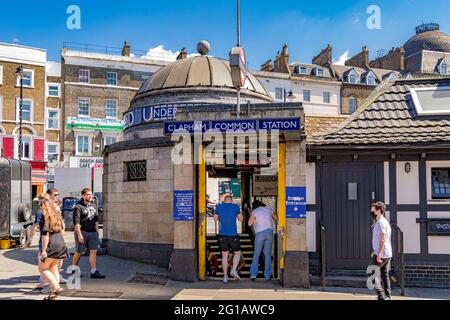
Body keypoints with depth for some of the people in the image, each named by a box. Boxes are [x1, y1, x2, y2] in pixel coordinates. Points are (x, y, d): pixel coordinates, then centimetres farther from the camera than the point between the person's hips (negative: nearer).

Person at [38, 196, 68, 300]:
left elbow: (45, 235, -15)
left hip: (51, 245, -7)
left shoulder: (45, 217, -9)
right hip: (61, 244, 7)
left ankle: (56, 287, -9)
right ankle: (54, 292, 13)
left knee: (42, 268, 4)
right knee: (54, 268, 13)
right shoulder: (57, 216, 15)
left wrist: (44, 250, -15)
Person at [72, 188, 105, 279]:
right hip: (82, 232, -6)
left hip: (92, 232, 6)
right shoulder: (79, 207, -8)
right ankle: (73, 270, 23)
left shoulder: (93, 206, 14)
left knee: (93, 251, -1)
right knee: (79, 252, 5)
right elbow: (76, 222, -14)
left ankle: (94, 272, 0)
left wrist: (97, 231, 15)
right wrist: (79, 234, -18)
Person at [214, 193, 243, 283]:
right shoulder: (236, 207, -2)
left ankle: (225, 276, 11)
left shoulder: (219, 207, 2)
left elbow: (215, 219, 12)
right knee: (237, 253, 15)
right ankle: (234, 270, -6)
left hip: (222, 234, 2)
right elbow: (241, 219, 7)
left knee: (224, 255, 11)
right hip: (233, 234, -2)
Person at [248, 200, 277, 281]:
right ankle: (267, 275, 7)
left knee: (256, 254, 6)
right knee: (268, 254, 7)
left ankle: (253, 274, -2)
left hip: (260, 233, -3)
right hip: (269, 232, 3)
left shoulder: (254, 212, -2)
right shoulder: (269, 209, 9)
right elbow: (276, 218, 20)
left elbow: (249, 223, -6)